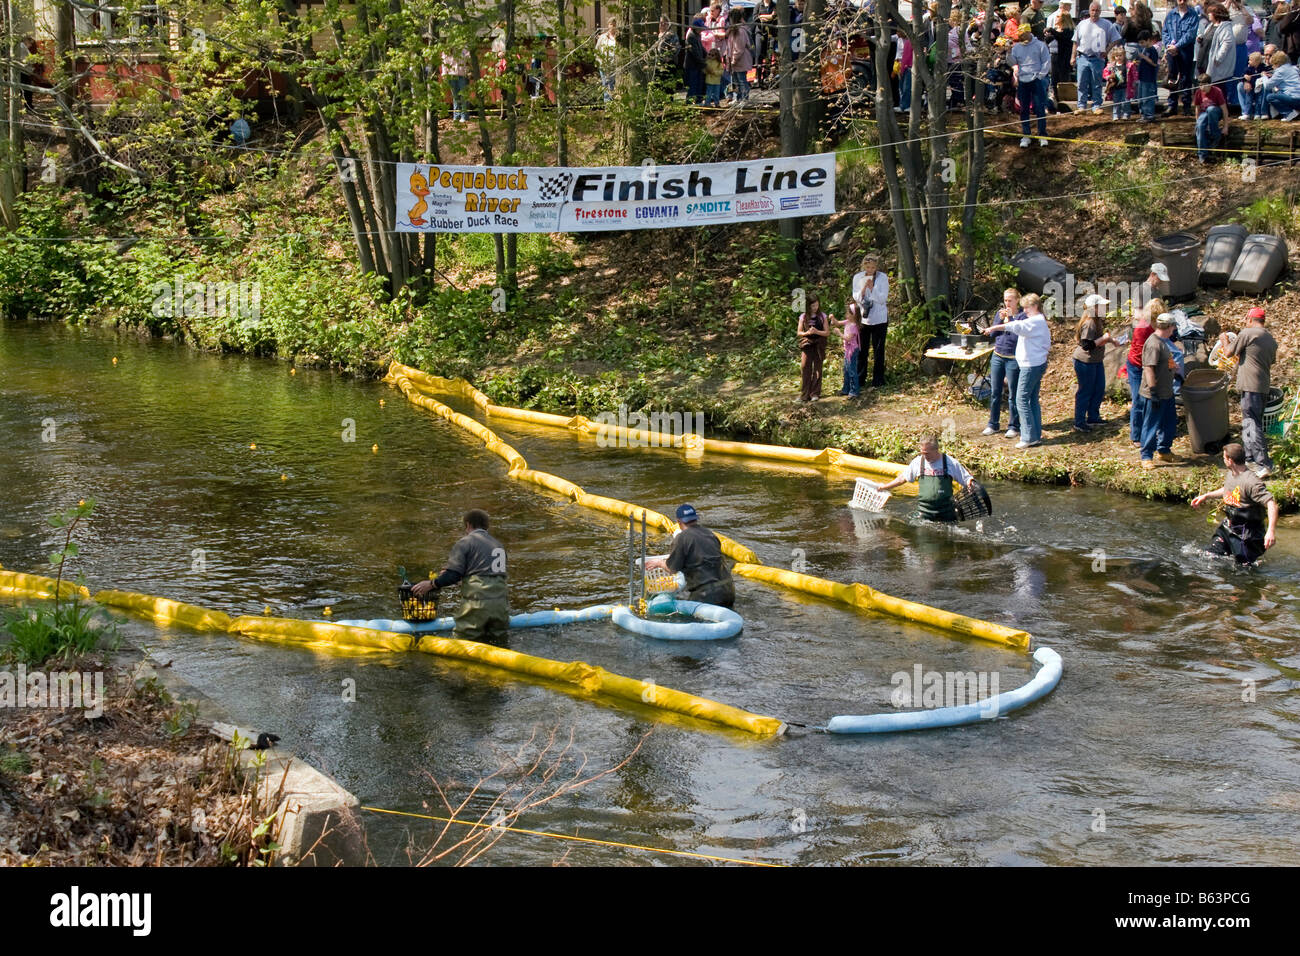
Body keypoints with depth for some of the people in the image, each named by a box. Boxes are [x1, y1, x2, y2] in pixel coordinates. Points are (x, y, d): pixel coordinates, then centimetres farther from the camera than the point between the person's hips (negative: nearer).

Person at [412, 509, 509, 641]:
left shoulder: (465, 543, 1)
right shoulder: (498, 545, 22)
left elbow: (453, 575, -9)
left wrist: (432, 584, 6)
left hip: (477, 604, -6)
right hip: (500, 604, 6)